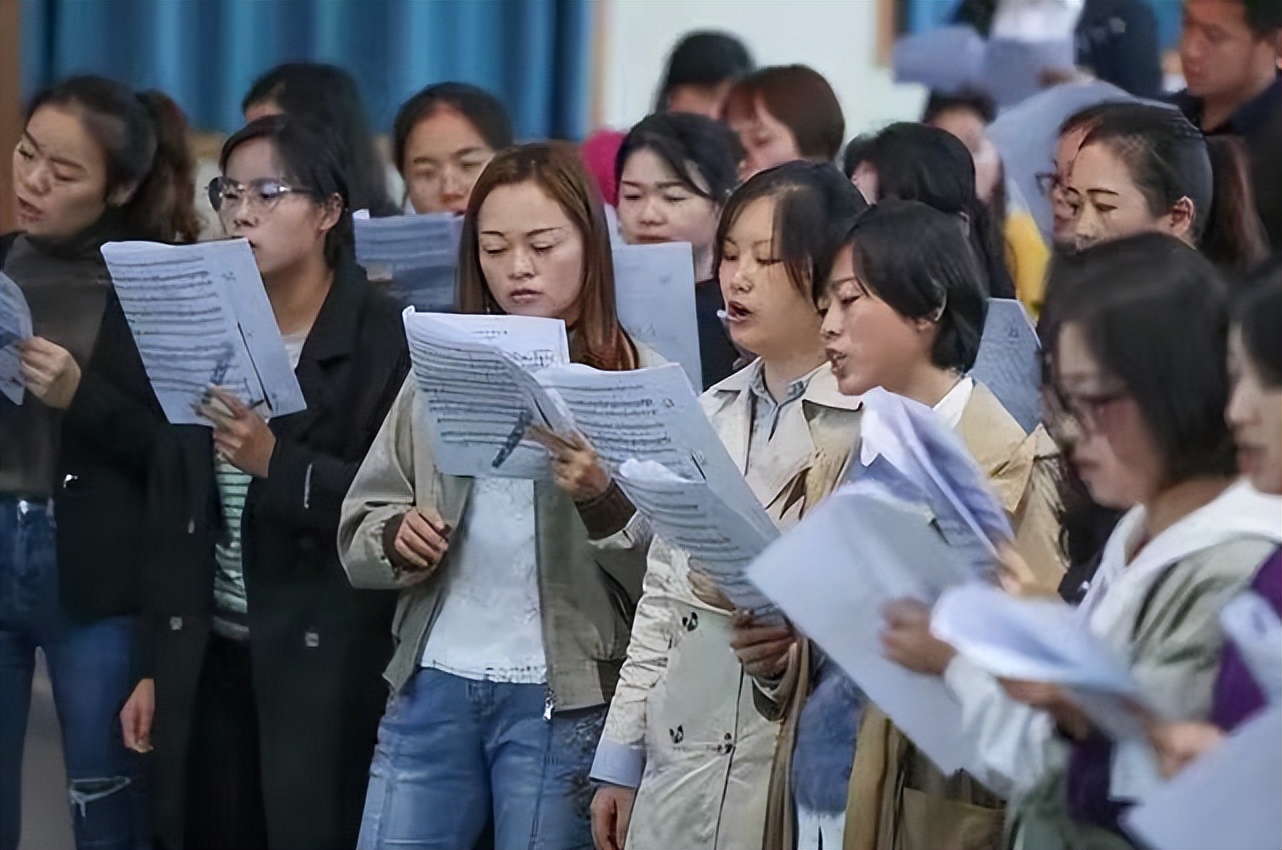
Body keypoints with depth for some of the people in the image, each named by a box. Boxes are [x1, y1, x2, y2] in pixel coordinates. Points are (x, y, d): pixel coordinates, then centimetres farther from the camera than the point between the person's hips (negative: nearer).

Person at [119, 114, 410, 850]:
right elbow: (173, 511, 14)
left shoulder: (387, 337, -7)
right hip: (209, 663, 5)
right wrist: (158, 667, 13)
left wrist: (278, 464, -25)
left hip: (329, 669, -5)